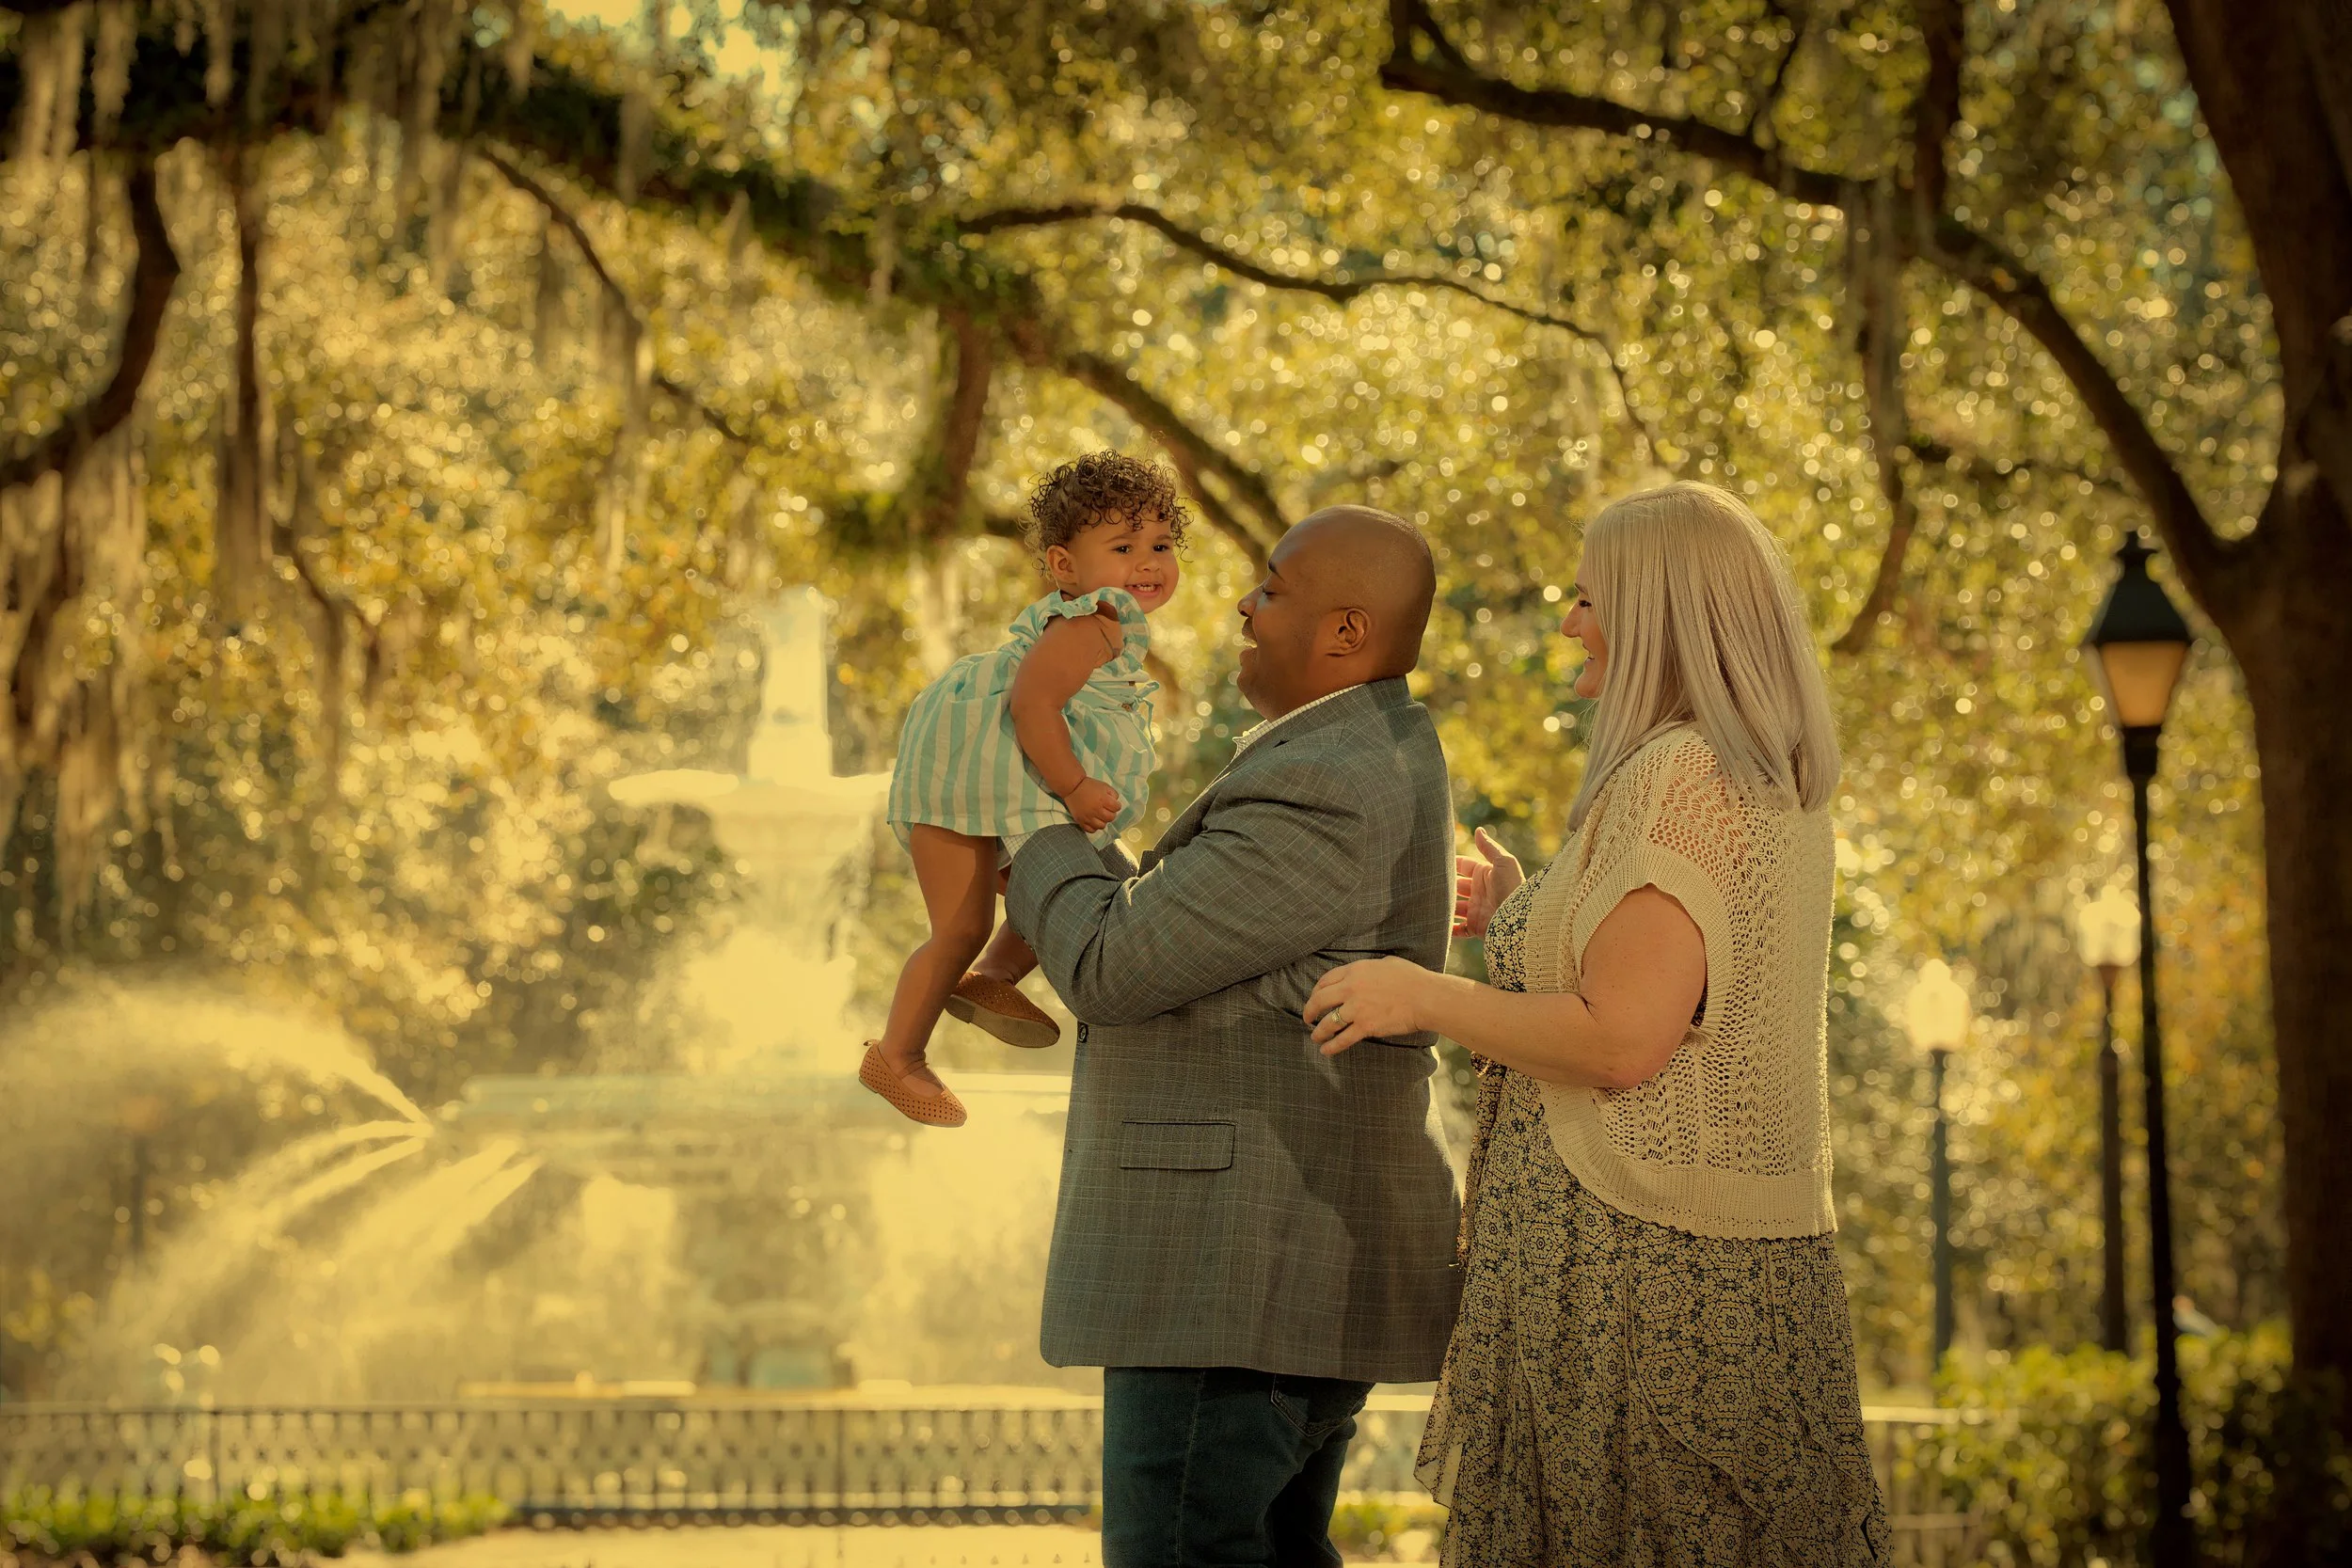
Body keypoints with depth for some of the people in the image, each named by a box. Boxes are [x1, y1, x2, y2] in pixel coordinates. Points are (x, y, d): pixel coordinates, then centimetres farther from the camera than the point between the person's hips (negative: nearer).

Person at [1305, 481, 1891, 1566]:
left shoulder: (1676, 779, -16)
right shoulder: (1774, 785, 15)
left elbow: (1622, 1040, -21)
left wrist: (1423, 995, -9)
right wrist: (1525, 918, 23)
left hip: (1640, 1263, -10)